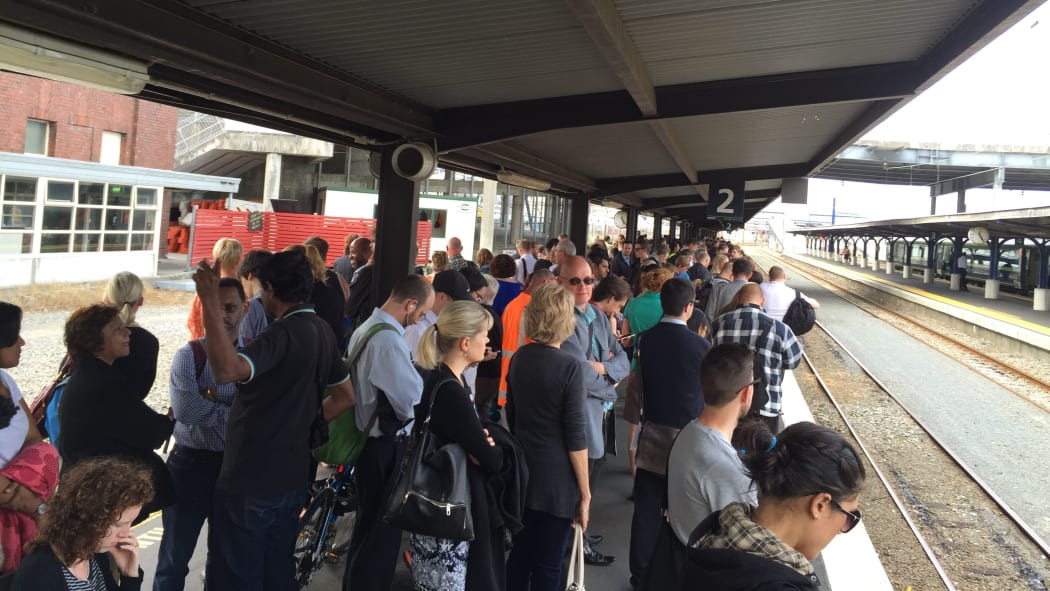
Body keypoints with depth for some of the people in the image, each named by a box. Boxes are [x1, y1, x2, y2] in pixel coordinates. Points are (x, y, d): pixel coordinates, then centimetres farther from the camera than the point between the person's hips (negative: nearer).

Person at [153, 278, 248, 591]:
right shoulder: (189, 355, -8)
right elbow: (185, 409, -23)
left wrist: (212, 399, -20)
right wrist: (234, 411, -16)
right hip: (190, 463, -2)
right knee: (175, 554, 12)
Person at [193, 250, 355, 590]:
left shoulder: (283, 333, -22)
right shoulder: (321, 331, 5)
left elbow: (226, 370, -41)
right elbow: (344, 397, 15)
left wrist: (209, 300, -40)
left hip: (251, 479, -8)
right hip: (292, 474, 8)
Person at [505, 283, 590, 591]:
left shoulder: (519, 358, 1)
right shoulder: (569, 366, -17)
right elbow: (575, 436, -16)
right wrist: (585, 493, -9)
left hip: (521, 471, 6)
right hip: (556, 481, -6)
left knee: (520, 554, 19)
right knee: (548, 564, 7)